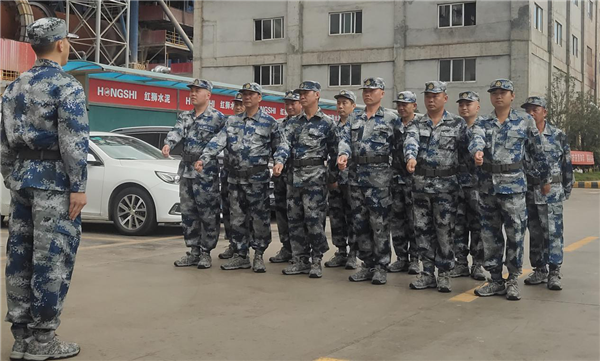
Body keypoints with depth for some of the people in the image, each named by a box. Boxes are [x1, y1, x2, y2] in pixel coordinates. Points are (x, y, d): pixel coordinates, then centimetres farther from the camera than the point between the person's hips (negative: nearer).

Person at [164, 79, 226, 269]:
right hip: (186, 171, 6)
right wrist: (168, 144, -24)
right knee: (188, 213, 9)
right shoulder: (184, 117, 14)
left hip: (207, 173, -6)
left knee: (208, 214, -2)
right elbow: (176, 132, -4)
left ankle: (206, 252, 8)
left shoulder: (218, 118, -3)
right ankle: (193, 251, 18)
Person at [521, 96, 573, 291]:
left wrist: (567, 189, 5)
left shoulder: (558, 135, 0)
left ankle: (554, 272, -3)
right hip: (528, 192, 3)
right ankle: (539, 270, 19)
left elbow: (567, 163, 6)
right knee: (535, 233, 10)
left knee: (553, 232, -7)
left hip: (551, 192, -3)